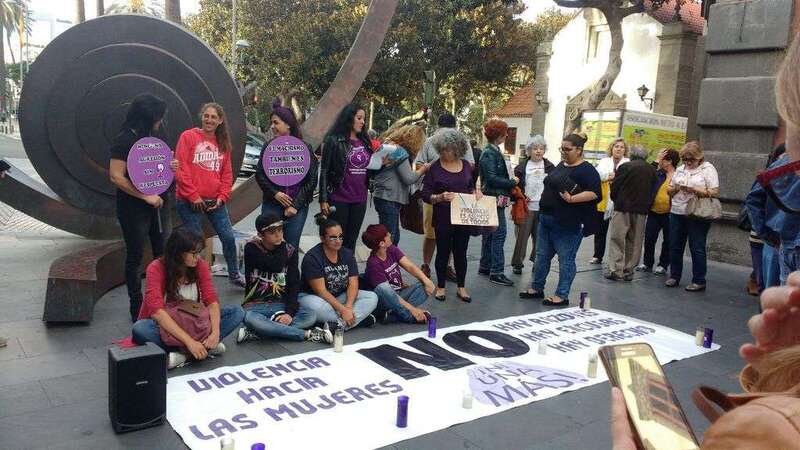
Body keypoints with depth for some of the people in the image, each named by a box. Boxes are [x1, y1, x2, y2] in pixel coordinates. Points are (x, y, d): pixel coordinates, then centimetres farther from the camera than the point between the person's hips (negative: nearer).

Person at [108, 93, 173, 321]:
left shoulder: (153, 136, 9)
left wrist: (169, 165, 0)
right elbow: (116, 176, -17)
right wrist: (146, 196, -19)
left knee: (164, 253, 9)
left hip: (158, 205, 7)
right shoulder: (125, 140, -13)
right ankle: (137, 307, 17)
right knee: (135, 257, 6)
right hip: (133, 208, -7)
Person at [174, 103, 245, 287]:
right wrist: (193, 196, -13)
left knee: (229, 237, 6)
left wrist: (222, 196, 0)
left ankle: (234, 275, 23)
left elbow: (227, 173, 12)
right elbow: (181, 169, -10)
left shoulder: (223, 142, 11)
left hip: (215, 201, 4)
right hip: (191, 202, -4)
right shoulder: (188, 137, -4)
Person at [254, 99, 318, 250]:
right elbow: (259, 175, 5)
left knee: (291, 247, 3)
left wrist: (296, 205, -6)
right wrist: (275, 193, -10)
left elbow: (311, 180, -1)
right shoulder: (268, 147, 5)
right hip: (271, 205, 1)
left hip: (298, 207, -1)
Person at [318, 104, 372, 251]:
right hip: (339, 200, -5)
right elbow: (324, 171, -6)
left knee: (351, 241, 13)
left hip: (360, 200, 5)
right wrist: (323, 200, -10)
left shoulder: (365, 142, 10)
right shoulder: (334, 141, -4)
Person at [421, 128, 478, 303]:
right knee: (443, 252, 7)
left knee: (461, 253, 11)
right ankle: (440, 286, 22)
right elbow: (426, 195, -7)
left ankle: (461, 287, 23)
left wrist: (476, 191, -1)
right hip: (443, 218, -3)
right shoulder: (434, 168, -6)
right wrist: (440, 198, -24)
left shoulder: (466, 165, 5)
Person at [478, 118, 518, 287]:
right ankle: (496, 272, -6)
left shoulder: (494, 151, 14)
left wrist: (510, 180, 0)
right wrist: (512, 182, -11)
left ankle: (485, 266, 23)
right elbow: (492, 178, -21)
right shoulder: (489, 153, -15)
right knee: (499, 234, -8)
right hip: (494, 199, -10)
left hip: (496, 199, 10)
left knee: (489, 234, 14)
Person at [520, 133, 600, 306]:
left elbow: (595, 193, -20)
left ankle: (562, 296, 10)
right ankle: (536, 288, 25)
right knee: (542, 256, 13)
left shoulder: (587, 170, -10)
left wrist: (572, 199, -29)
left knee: (566, 259, 1)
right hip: (546, 219, 8)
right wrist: (544, 206, 18)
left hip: (569, 224, -8)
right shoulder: (561, 165, 14)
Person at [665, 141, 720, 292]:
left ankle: (699, 281, 6)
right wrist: (675, 188, -6)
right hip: (677, 213, 6)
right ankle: (674, 276, 21)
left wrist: (694, 190, -20)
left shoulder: (708, 169, -3)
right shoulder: (680, 169, 14)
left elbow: (715, 192, -11)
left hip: (697, 215, -6)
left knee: (697, 248, -2)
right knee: (675, 246, 9)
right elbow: (669, 191, 16)